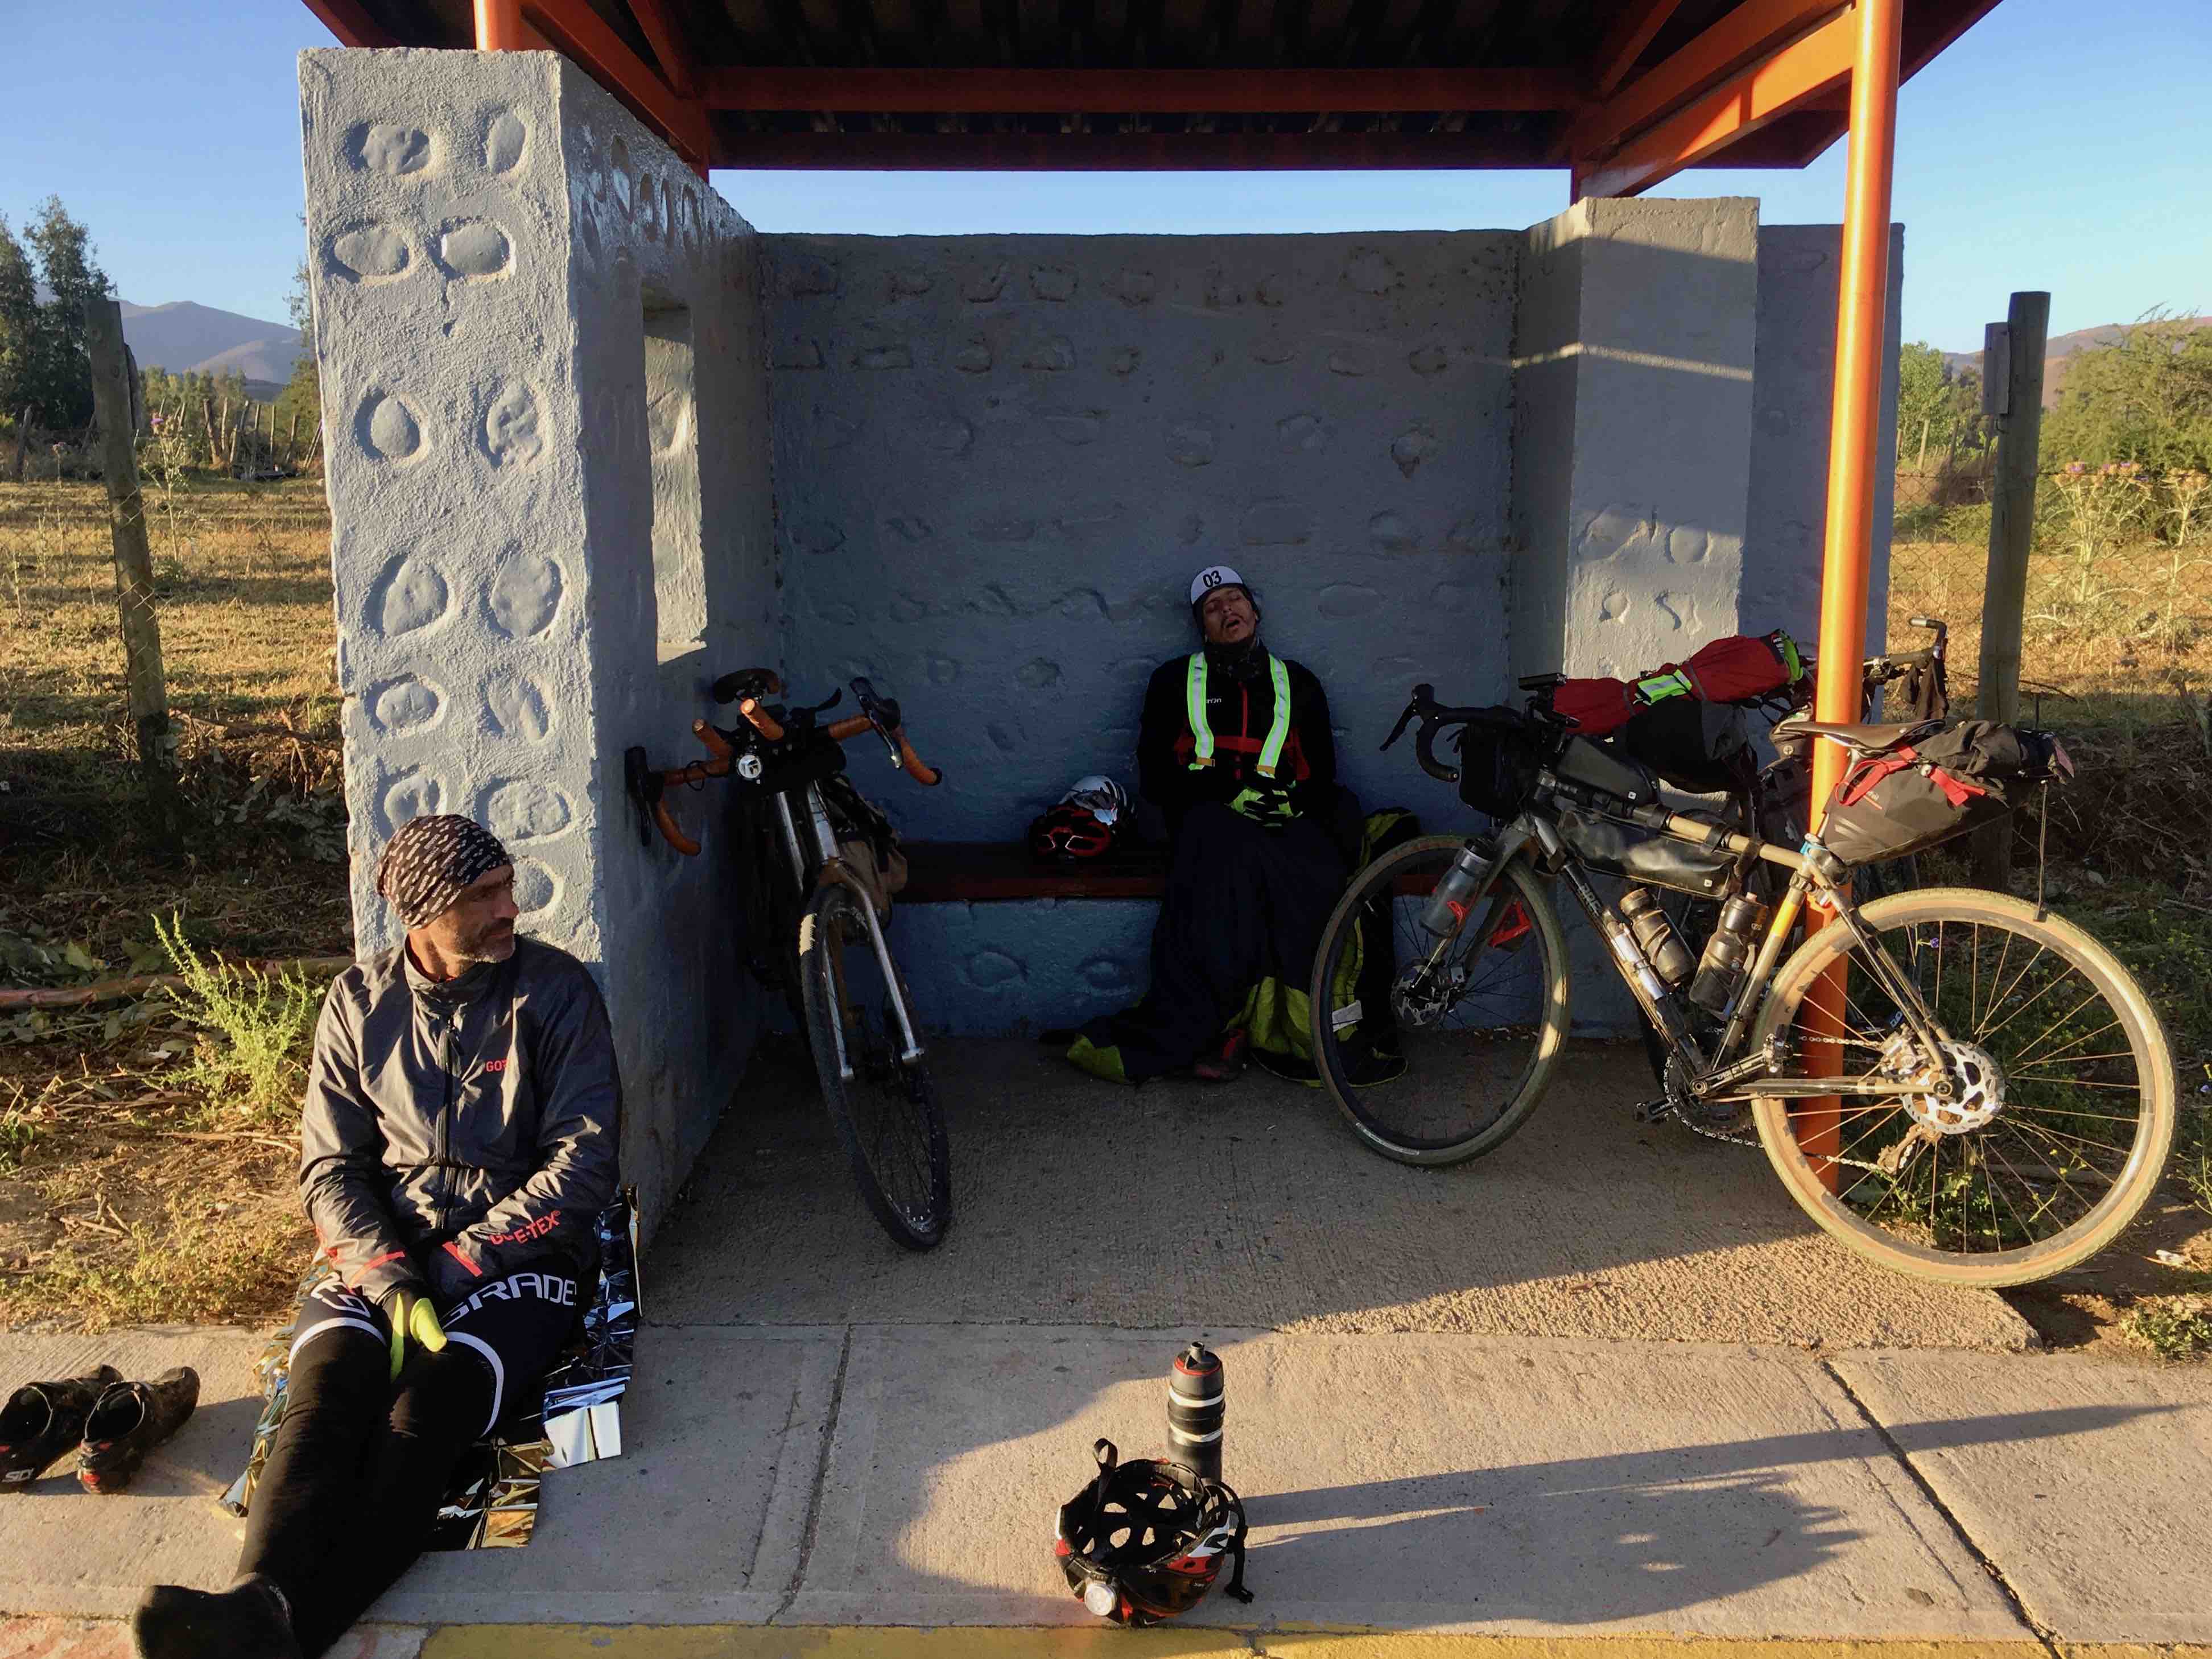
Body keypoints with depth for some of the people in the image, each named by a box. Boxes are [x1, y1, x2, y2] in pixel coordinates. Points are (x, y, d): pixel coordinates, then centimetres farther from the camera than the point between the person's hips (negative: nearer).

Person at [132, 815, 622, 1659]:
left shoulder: (555, 990, -2)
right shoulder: (361, 1000, 7)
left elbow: (582, 1168, -6)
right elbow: (329, 1165, 6)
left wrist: (454, 1267, -13)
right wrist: (388, 1276, -13)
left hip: (518, 1249, -3)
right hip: (383, 1249, 3)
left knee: (421, 1410, -31)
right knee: (326, 1390, -29)